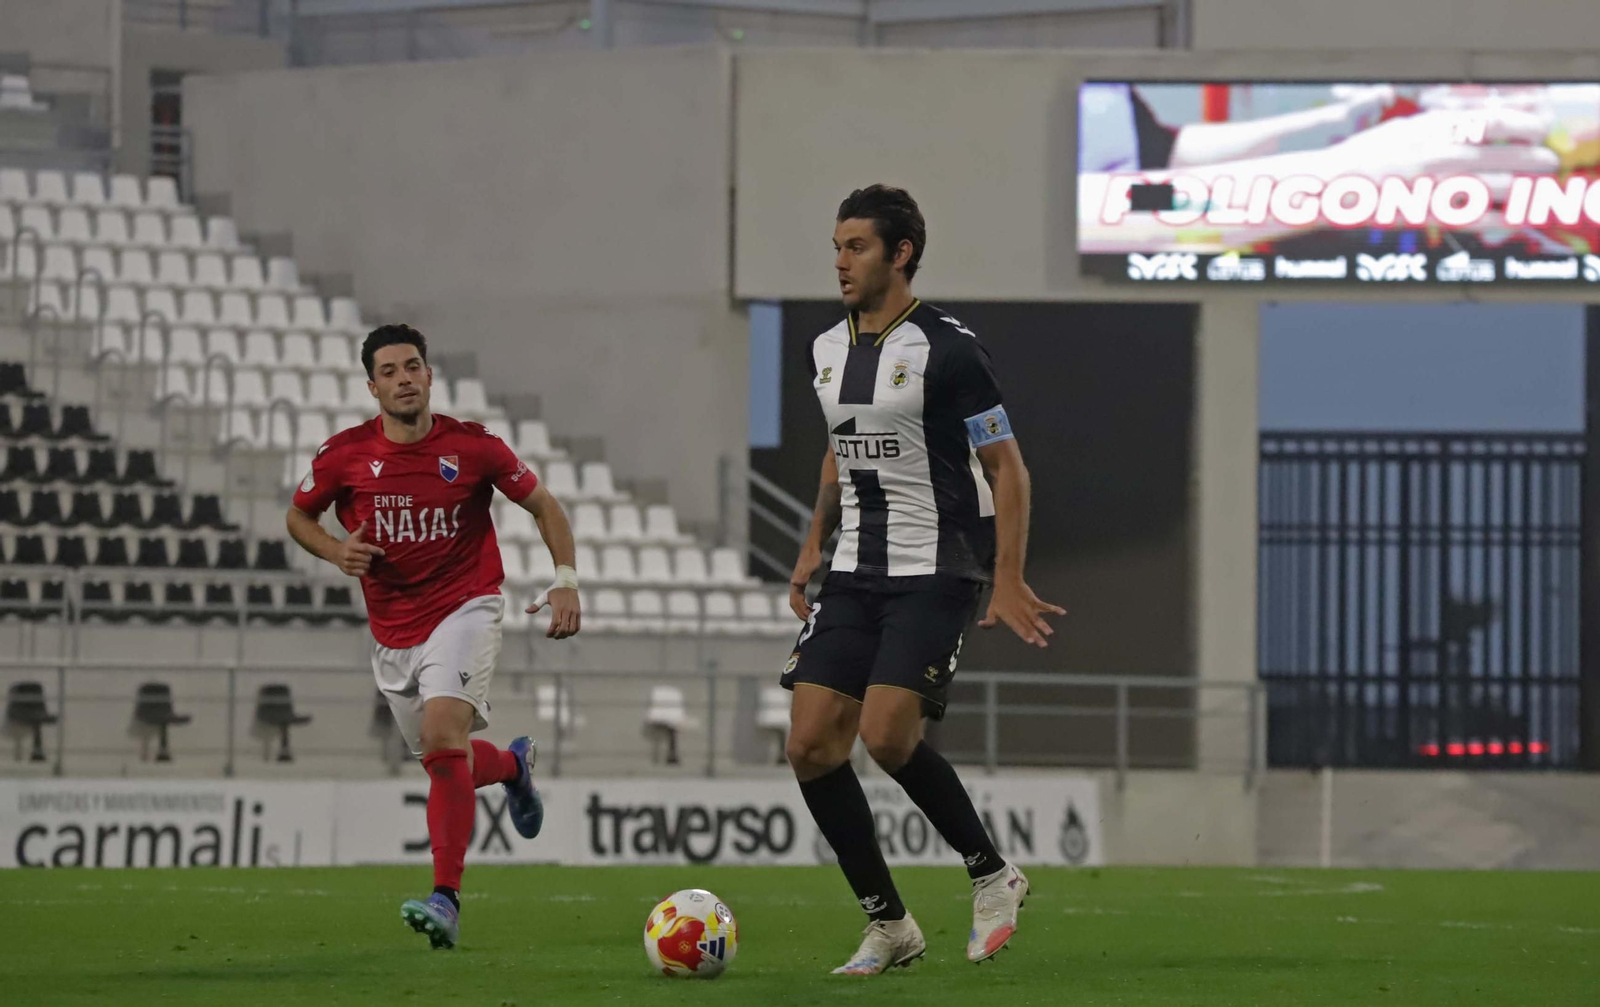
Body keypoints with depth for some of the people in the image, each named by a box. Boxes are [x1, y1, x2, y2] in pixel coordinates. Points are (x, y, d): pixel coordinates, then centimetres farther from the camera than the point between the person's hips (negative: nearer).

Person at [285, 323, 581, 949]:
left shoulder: (473, 447, -9)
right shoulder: (344, 455, -6)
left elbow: (542, 505, 5)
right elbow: (298, 516, 11)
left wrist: (566, 581, -7)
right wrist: (336, 551, -10)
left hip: (465, 609, -4)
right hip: (393, 633, 4)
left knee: (442, 734, -26)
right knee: (444, 760, 12)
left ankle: (447, 901, -27)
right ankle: (513, 763, 50)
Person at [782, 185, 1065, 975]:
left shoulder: (946, 350, -12)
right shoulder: (829, 351, 10)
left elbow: (1007, 468, -10)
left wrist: (1008, 581, -16)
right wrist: (814, 545, 17)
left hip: (935, 575, -7)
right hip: (855, 575, 7)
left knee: (886, 734, -22)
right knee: (810, 745, -4)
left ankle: (992, 874, 1)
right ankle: (887, 925, 7)